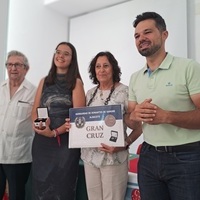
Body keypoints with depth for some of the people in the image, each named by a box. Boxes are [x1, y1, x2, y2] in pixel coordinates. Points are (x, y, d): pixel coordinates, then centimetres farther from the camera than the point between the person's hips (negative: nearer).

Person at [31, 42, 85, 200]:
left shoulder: (76, 82, -1)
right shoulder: (44, 81, 12)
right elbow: (35, 111, 10)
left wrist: (55, 132, -18)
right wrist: (37, 125, -11)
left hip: (65, 141, -4)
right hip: (41, 141, 4)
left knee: (61, 186, 5)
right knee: (40, 186, 12)